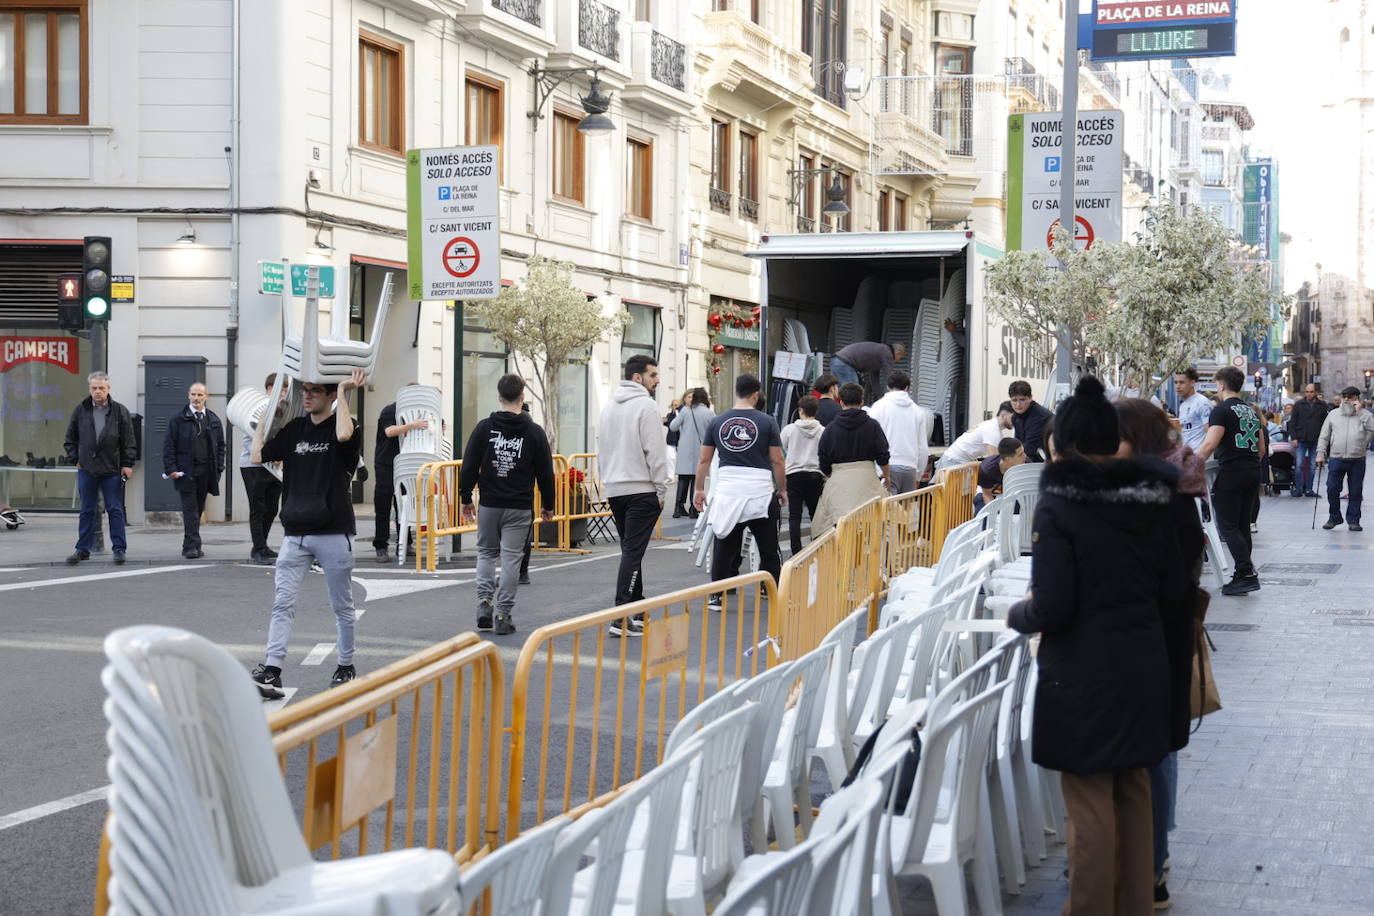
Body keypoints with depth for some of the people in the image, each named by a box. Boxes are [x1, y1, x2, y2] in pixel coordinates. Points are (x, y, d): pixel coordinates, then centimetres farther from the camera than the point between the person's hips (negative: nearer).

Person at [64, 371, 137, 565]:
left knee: (115, 510, 1)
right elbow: (70, 438, 14)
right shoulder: (81, 410, 6)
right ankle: (83, 549, 14)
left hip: (112, 470, -2)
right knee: (87, 511, 8)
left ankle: (119, 549, 6)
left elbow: (129, 441, 0)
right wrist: (75, 459, 5)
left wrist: (127, 464, -4)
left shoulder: (120, 411, 0)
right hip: (86, 469, 2)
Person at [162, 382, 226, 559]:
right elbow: (169, 446, -1)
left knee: (198, 509, 9)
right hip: (185, 472, -4)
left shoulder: (214, 420, 10)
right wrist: (171, 469, -9)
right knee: (190, 510, -8)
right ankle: (192, 546, -11)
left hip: (205, 472, 4)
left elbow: (220, 445, 13)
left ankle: (189, 546, 18)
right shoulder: (178, 420, 0)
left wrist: (219, 469, 4)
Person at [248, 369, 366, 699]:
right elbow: (258, 456, 3)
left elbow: (343, 436, -29)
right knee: (283, 604, -5)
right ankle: (271, 671, -10)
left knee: (342, 607, 9)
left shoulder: (346, 425, -4)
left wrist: (343, 392, -18)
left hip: (333, 534, -4)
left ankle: (346, 668, 24)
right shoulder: (294, 429, 10)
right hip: (295, 533, 4)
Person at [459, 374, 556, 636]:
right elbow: (545, 472, 3)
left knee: (486, 553, 17)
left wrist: (466, 498, 9)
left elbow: (469, 466, -1)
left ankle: (484, 601, 0)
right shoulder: (534, 432, -2)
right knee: (511, 558, 3)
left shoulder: (484, 428, -2)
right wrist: (548, 505, 14)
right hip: (519, 507, -1)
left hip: (489, 504, 1)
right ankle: (503, 615, 1)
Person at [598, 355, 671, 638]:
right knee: (633, 552, -10)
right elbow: (655, 451, -15)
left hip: (613, 489, 8)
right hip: (641, 489, -8)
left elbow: (601, 450, 19)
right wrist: (661, 490, -9)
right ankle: (622, 619, -15)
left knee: (630, 551, 16)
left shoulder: (609, 407, 15)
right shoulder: (645, 405, -11)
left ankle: (636, 612, 21)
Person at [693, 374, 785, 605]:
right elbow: (777, 461, -1)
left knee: (723, 547, 7)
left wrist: (699, 489, 19)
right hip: (759, 489, -2)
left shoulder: (718, 422, 6)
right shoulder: (766, 422, -2)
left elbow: (704, 459, 10)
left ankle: (717, 597, 8)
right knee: (768, 548, 8)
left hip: (727, 490, 2)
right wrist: (782, 489, 11)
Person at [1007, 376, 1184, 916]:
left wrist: (1017, 615, 2)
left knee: (1090, 806, 3)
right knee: (1134, 795, 18)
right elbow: (1173, 588, 7)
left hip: (1083, 674, -6)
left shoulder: (1058, 505, -15)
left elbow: (1052, 608, -18)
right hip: (1143, 668, 6)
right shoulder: (1152, 500, 2)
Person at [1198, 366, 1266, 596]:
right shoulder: (1251, 411, 16)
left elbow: (1210, 445, -19)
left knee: (1228, 527, -5)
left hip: (1231, 473, -8)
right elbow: (1261, 449, 19)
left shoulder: (1221, 411, -9)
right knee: (1242, 527, 11)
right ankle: (1243, 577, 12)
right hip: (1252, 473, 8)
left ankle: (1247, 574, -13)